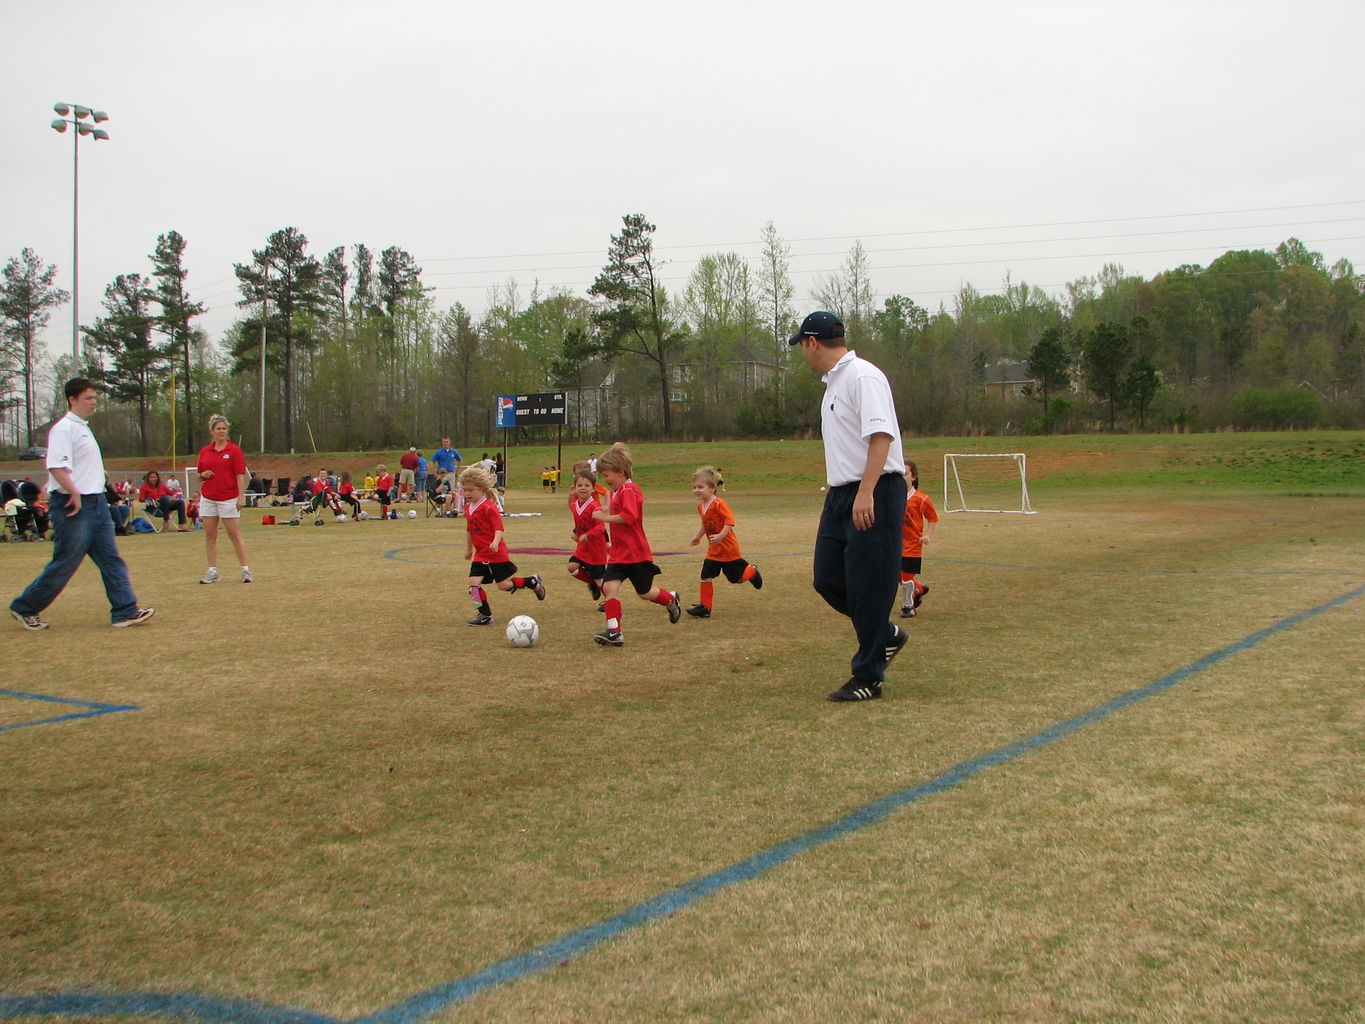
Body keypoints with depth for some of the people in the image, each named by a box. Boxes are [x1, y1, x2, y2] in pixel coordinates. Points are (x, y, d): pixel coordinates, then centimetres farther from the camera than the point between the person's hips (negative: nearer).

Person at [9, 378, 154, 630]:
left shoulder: (84, 427, 17)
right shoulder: (64, 429, -13)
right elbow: (56, 467, -23)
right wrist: (75, 493, -24)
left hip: (96, 503, 9)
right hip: (74, 506, -9)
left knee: (112, 559, 3)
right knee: (65, 564, -1)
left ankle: (125, 611, 3)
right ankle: (24, 608, 14)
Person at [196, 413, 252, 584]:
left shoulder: (234, 450, -2)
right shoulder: (204, 451, 10)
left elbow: (240, 475, -6)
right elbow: (200, 475, 19)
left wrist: (241, 496, -13)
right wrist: (203, 475, -4)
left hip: (229, 498, -4)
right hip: (208, 498, 4)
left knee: (235, 534, -3)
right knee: (210, 536, 5)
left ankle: (245, 570, 1)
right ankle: (212, 571, 10)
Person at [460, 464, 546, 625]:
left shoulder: (489, 507, -16)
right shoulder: (468, 508, 9)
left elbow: (499, 528, -21)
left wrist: (496, 542, -38)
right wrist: (468, 548, 30)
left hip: (496, 553, -7)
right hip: (480, 554, 7)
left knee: (504, 585, -1)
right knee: (474, 583, -5)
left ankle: (532, 581, 23)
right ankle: (485, 615, 7)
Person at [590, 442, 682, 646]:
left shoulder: (629, 491, -18)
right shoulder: (617, 491, 13)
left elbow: (629, 516, -32)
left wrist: (605, 517, -26)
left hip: (637, 553, -8)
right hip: (618, 553, 8)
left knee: (644, 593, 8)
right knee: (609, 586, -10)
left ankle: (672, 600, 38)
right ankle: (614, 631, -12)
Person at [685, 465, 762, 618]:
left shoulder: (719, 503, -23)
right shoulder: (700, 506, 5)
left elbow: (730, 520, -30)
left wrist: (721, 536, -37)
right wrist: (698, 536, 12)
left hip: (728, 547, -7)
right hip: (713, 550, 7)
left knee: (736, 577, 7)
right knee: (706, 576, -1)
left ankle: (753, 571, 38)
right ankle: (705, 607, 4)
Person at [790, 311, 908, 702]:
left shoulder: (862, 376, -12)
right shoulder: (832, 382, 19)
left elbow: (881, 436, -23)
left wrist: (865, 493, -30)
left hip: (873, 496, -10)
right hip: (841, 495, 10)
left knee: (867, 586, -4)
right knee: (828, 580, 9)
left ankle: (868, 677, 5)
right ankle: (886, 634, 28)